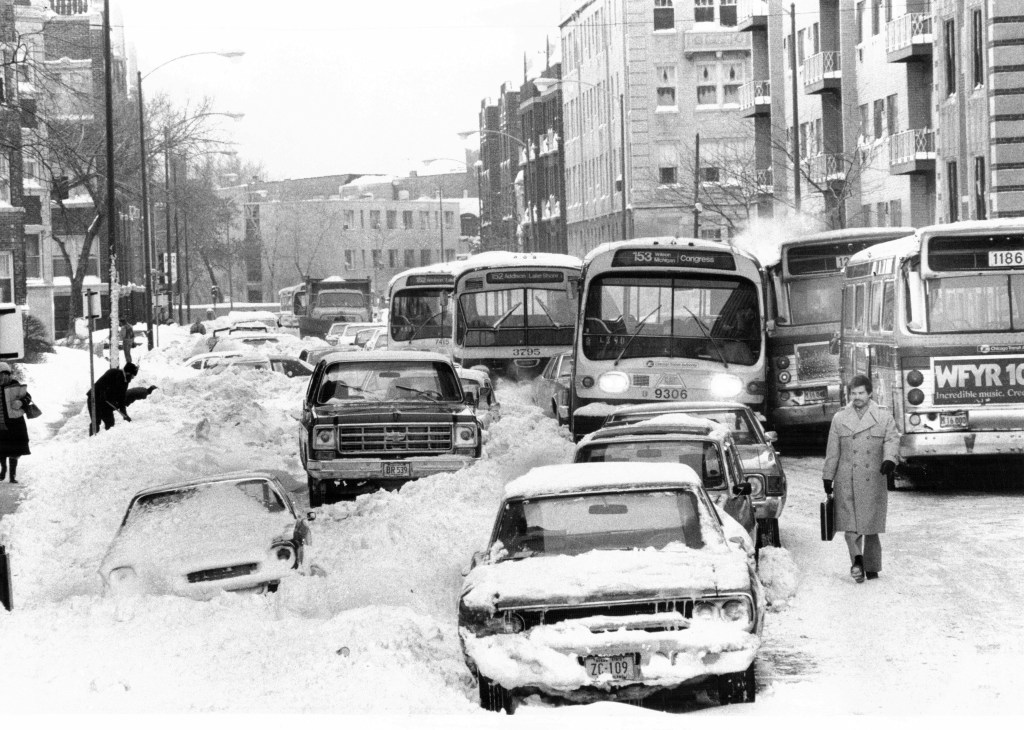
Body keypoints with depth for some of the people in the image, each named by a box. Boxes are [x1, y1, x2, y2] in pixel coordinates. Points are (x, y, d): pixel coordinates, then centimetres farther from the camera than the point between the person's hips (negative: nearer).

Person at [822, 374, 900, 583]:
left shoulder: (884, 418, 6)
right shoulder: (839, 419, 9)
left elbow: (892, 440, -6)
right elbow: (832, 452, 11)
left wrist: (889, 459, -26)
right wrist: (828, 477, 9)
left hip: (874, 480, 0)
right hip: (846, 481, 0)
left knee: (871, 525, 3)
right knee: (850, 523, -12)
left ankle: (871, 567, 13)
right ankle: (857, 560, -18)